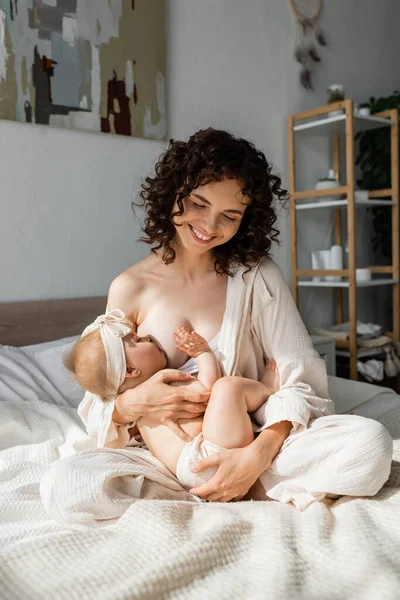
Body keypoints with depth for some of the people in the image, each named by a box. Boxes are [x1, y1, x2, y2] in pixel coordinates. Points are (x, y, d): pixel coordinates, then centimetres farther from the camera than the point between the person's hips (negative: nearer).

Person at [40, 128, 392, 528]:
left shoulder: (257, 275, -2)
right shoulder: (130, 288, -1)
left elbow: (301, 375, -7)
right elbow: (99, 411, 3)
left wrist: (258, 454, -24)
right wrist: (132, 404, -22)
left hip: (253, 446, -1)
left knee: (370, 443, -24)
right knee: (62, 487, -28)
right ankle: (256, 497, -15)